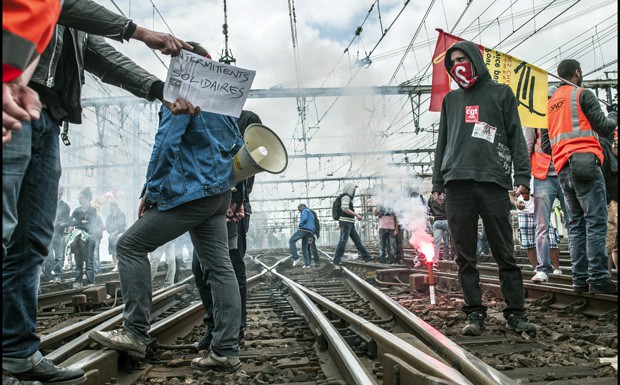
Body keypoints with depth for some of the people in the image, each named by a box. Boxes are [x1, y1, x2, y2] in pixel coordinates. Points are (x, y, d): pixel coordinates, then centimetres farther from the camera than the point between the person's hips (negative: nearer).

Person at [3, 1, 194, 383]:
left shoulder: (81, 32, 28)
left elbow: (110, 61, 14)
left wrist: (163, 90, -1)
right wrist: (141, 32, -10)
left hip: (48, 120, 8)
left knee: (32, 243, 1)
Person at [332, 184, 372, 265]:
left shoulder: (349, 197, 21)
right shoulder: (346, 197, -8)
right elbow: (345, 209, -20)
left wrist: (357, 216, 18)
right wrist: (356, 214, -18)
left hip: (350, 223, 10)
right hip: (346, 222, -10)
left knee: (357, 240, 10)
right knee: (343, 241, -9)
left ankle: (366, 256, 14)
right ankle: (337, 260, -6)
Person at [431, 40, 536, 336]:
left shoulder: (501, 93, 14)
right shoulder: (451, 100, 22)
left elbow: (516, 136, 8)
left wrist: (522, 176, -3)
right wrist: (437, 183, 11)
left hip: (493, 181, -2)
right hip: (457, 183, 3)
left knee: (504, 253, -2)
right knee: (465, 256, 1)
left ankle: (515, 313, 6)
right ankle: (475, 314, 7)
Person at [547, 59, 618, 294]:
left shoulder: (551, 102, 21)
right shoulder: (582, 94, 0)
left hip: (562, 169, 7)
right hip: (585, 164, -7)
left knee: (576, 224, 8)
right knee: (596, 223, -7)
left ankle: (580, 279, 5)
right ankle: (598, 279, -10)